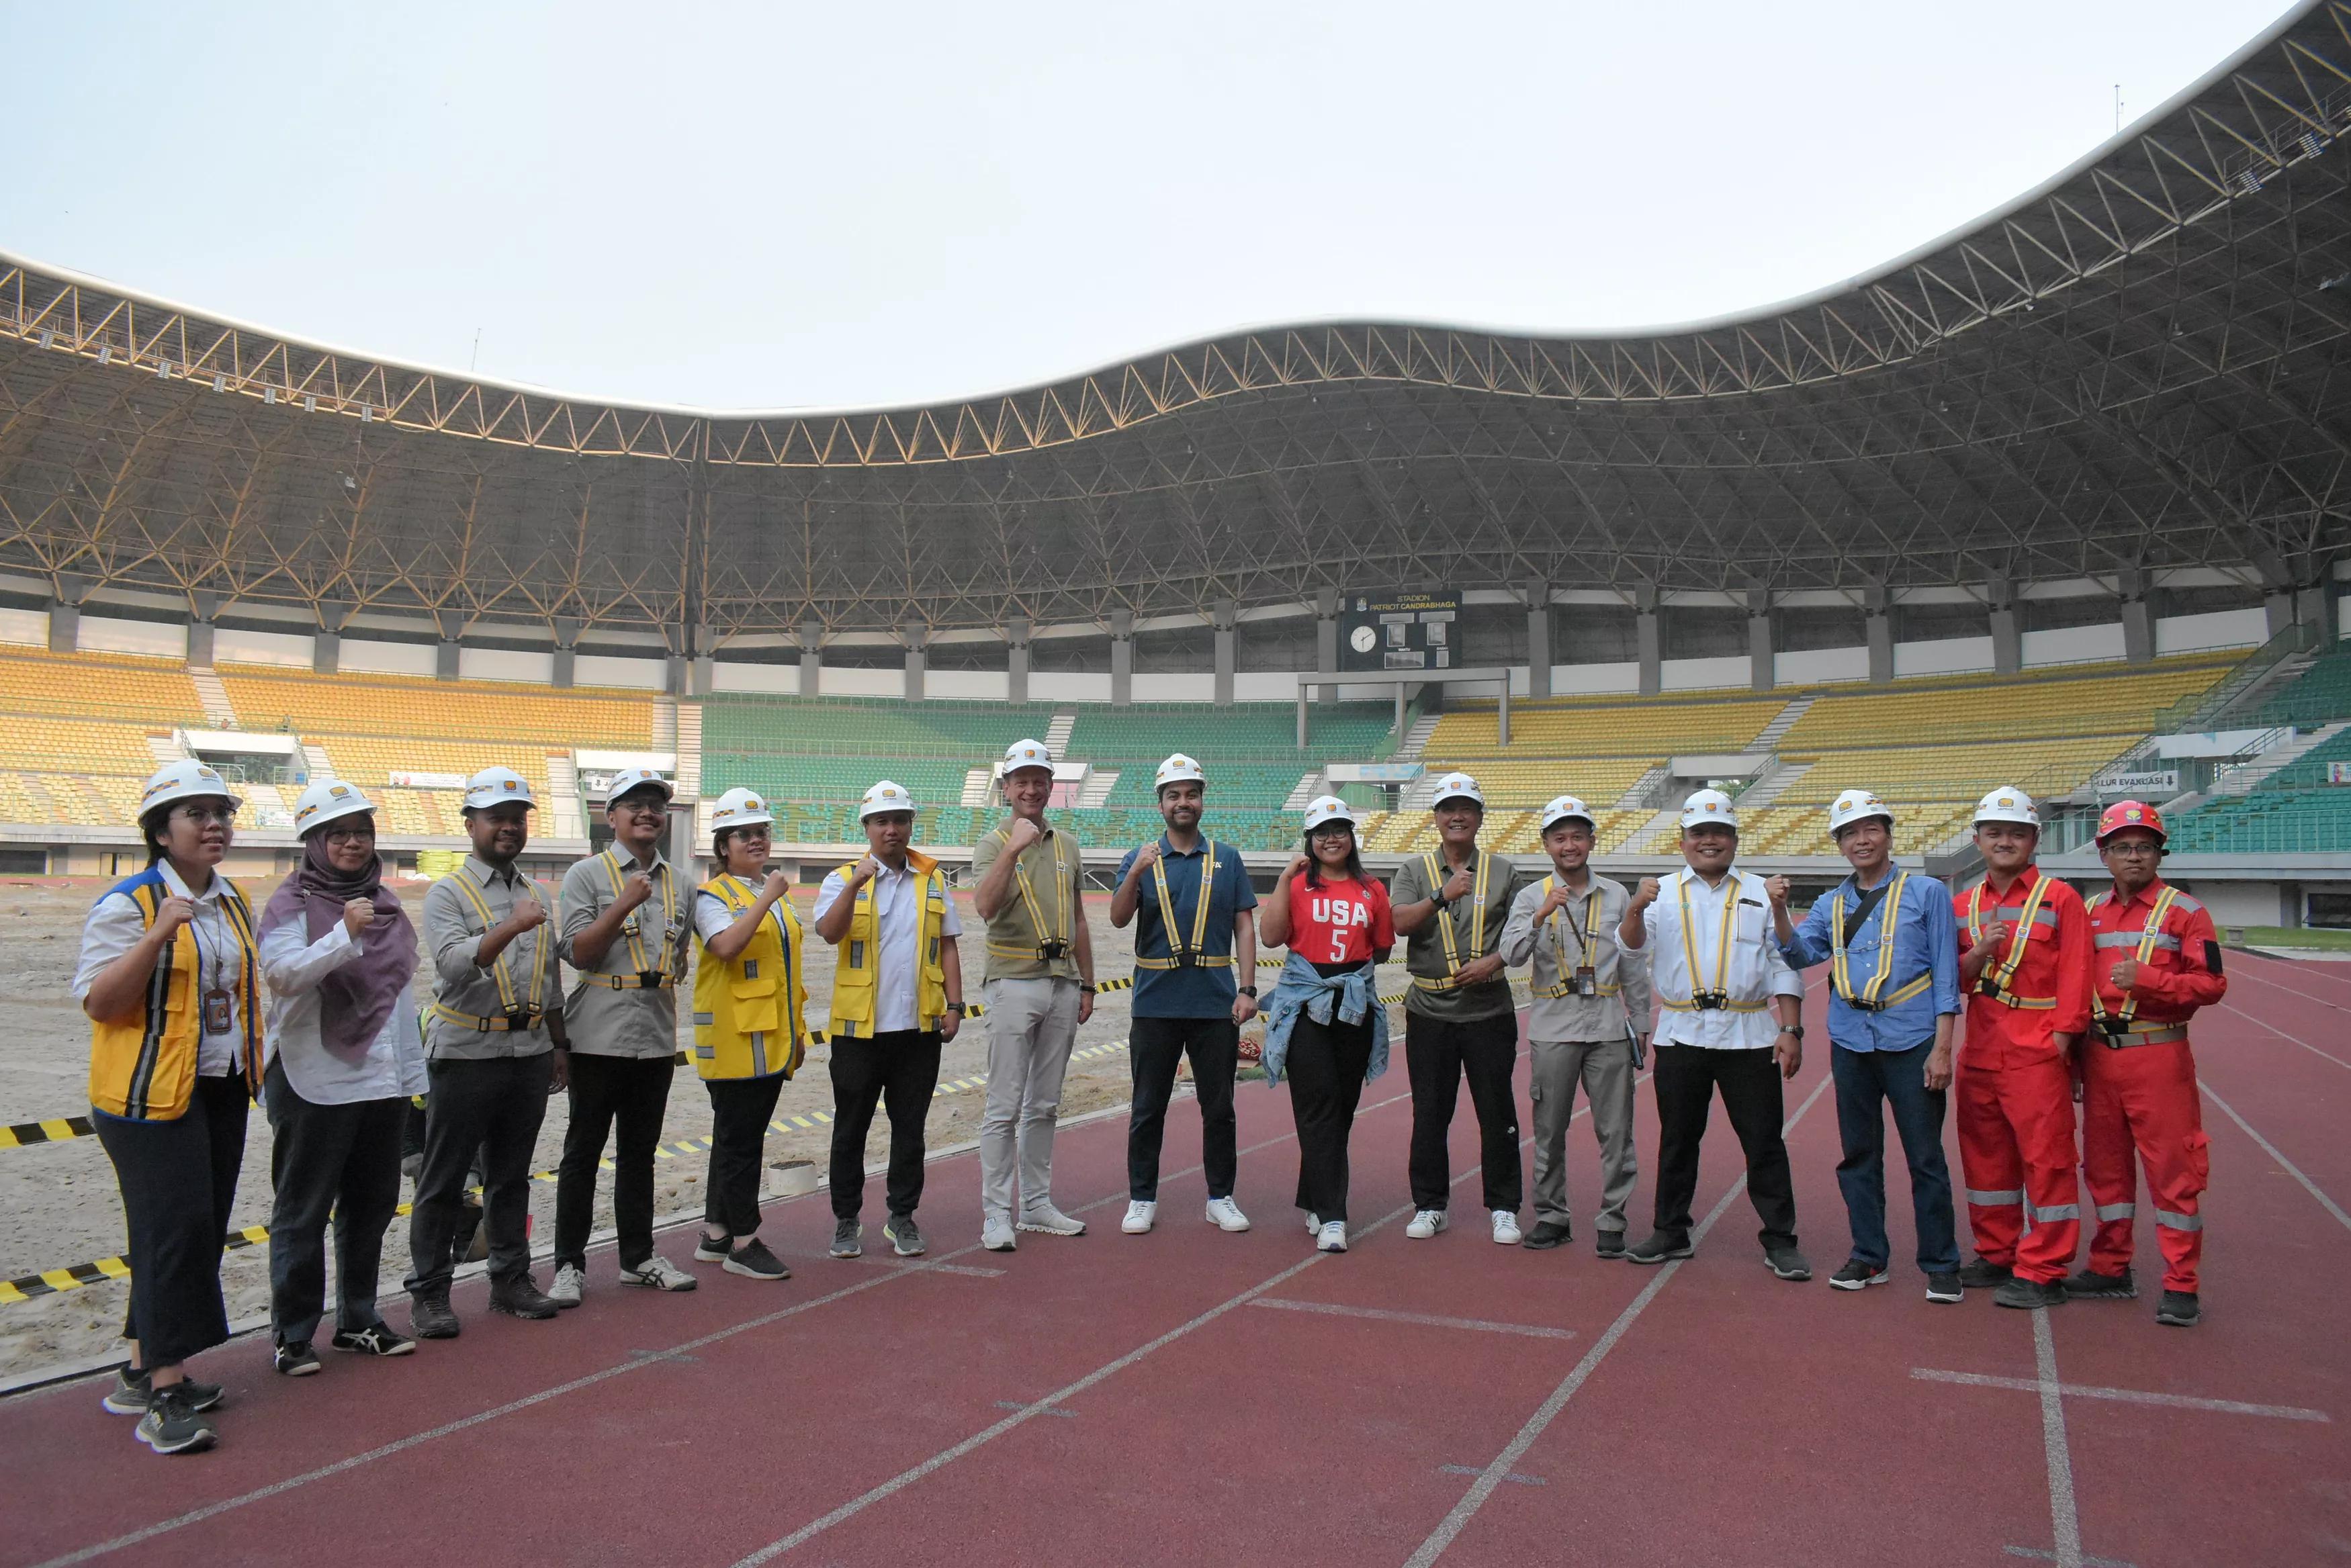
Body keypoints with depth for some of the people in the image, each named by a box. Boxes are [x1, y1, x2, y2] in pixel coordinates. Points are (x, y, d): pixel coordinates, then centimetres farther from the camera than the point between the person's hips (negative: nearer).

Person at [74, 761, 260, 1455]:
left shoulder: (233, 901, 11)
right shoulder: (127, 905, -12)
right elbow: (99, 1002, -19)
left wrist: (257, 1061, 19)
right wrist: (157, 937, -31)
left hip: (222, 1091, 8)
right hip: (152, 1093, -8)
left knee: (198, 1233, 11)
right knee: (176, 1231, -11)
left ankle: (145, 1371, 24)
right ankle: (164, 1398, -7)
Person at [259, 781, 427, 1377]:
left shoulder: (383, 901, 13)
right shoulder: (292, 903, -7)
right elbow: (282, 972, -23)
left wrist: (412, 1065, 19)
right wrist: (344, 934, -34)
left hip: (384, 1079, 7)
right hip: (316, 1082, -6)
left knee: (372, 1205, 14)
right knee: (303, 1211, 3)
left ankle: (359, 1319, 26)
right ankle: (293, 1334, 14)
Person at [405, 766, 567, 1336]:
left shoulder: (536, 895, 14)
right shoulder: (448, 893, -5)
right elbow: (455, 964, -20)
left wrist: (558, 1044, 17)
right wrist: (510, 927, -33)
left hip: (529, 1053, 5)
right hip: (467, 1052, -5)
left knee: (512, 1175, 14)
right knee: (443, 1181, 3)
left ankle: (511, 1279, 23)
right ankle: (429, 1293, 12)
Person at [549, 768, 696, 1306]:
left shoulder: (677, 882, 12)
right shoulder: (588, 875, -3)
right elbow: (578, 953, -11)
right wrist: (624, 905, -21)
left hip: (657, 1038, 5)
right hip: (600, 1035, -5)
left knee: (640, 1151, 13)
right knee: (584, 1151, 4)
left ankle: (638, 1257, 23)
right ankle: (570, 1264, 13)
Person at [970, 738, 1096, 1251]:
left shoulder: (1067, 845, 12)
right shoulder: (993, 843, -4)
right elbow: (986, 906, -23)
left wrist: (1087, 984, 13)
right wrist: (1013, 849, -30)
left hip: (1062, 984, 5)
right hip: (1014, 983, -5)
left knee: (1044, 1106, 12)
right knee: (1005, 1106, -3)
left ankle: (1037, 1204, 22)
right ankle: (996, 1214, 4)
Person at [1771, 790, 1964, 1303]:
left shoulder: (1926, 893, 1)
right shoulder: (1832, 905, 13)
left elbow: (1945, 975, -2)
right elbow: (1798, 954, 4)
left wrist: (1942, 1048, -8)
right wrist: (1779, 910, -12)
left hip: (1911, 1042, -4)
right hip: (1851, 1043, 4)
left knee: (1925, 1158, 1)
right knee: (1859, 1157, 11)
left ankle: (1940, 1265, 12)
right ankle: (1868, 1258, 21)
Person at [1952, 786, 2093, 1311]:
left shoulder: (2060, 899, -3)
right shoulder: (1964, 904, 12)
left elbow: (2074, 976, -6)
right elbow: (1954, 978, 10)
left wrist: (2061, 1041, -12)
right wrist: (1979, 954, -10)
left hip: (2036, 1052, -6)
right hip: (1980, 1051, 6)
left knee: (2045, 1158, -3)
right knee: (1985, 1156, 13)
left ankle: (2043, 1273, 4)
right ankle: (1996, 1256, 25)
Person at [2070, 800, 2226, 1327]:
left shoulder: (2184, 912, -3)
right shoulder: (2090, 912, 11)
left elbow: (2211, 982, -9)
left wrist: (2146, 978, -22)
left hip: (2159, 1054, -5)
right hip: (2099, 1054, 5)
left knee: (2173, 1168, -2)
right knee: (2105, 1164, 12)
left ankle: (2181, 1287, 6)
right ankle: (2111, 1269, 25)